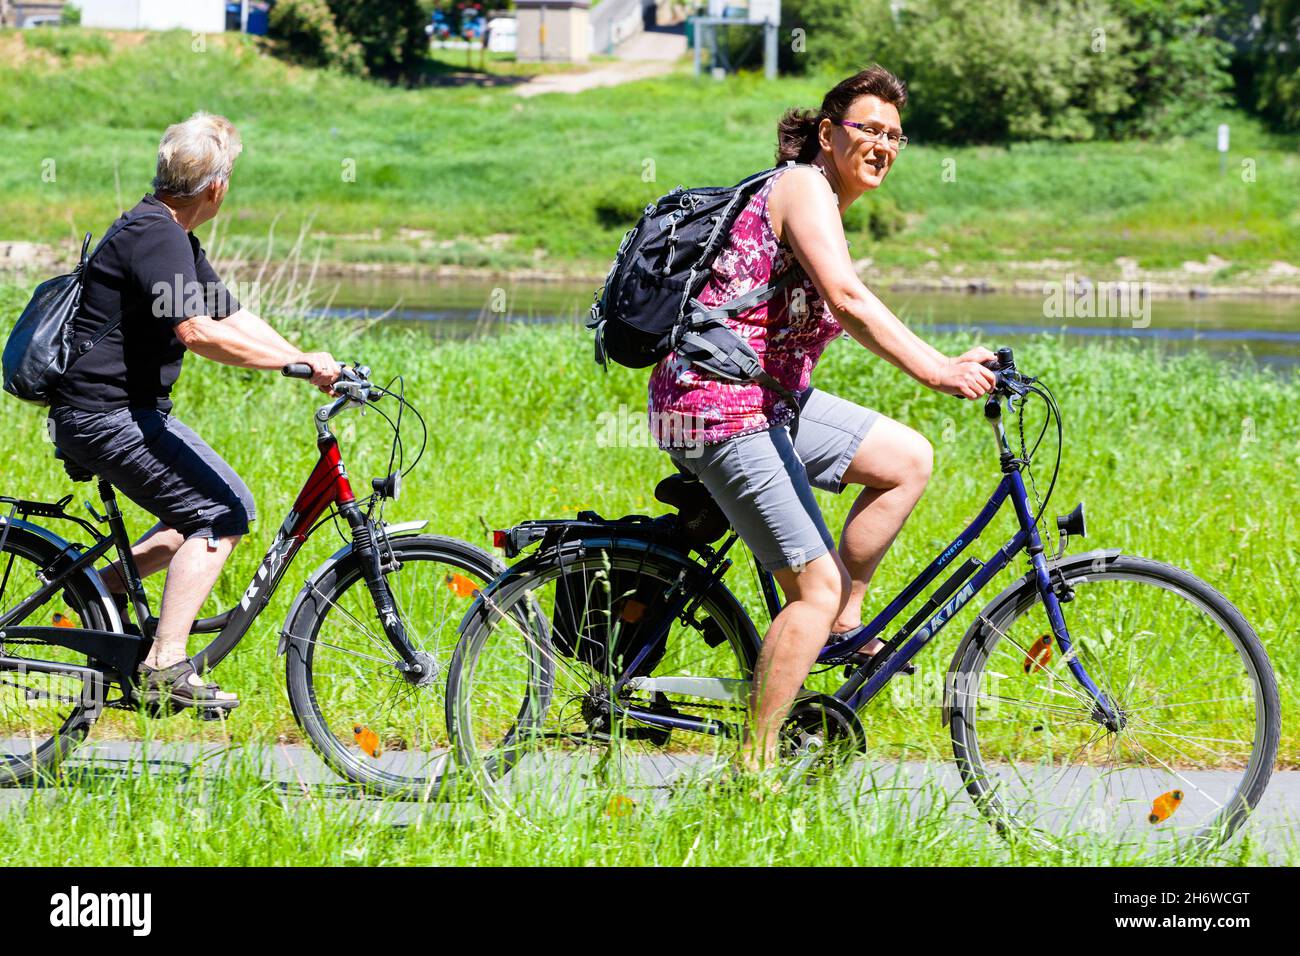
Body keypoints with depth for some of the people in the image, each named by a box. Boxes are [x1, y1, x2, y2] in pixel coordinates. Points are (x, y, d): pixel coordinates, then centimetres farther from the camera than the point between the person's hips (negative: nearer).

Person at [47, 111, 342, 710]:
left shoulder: (173, 236, 15)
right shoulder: (153, 233, -19)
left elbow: (233, 318, 18)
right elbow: (197, 332, -30)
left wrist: (310, 365, 6)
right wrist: (298, 362, -27)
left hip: (129, 409, 10)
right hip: (106, 416, -10)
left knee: (223, 506, 15)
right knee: (220, 514, -13)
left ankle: (104, 587, 15)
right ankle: (166, 668, -17)